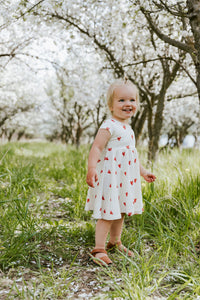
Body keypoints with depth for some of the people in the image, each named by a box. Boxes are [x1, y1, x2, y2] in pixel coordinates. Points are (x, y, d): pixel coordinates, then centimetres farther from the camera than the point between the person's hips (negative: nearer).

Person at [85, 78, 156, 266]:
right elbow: (96, 147, -21)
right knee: (108, 214, -6)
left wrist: (143, 172, 29)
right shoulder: (109, 126, -13)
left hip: (125, 179, 9)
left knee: (120, 212, 19)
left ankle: (115, 242, 36)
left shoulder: (128, 129, 16)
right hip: (110, 177, -9)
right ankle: (99, 249, 4)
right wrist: (92, 168, -34)